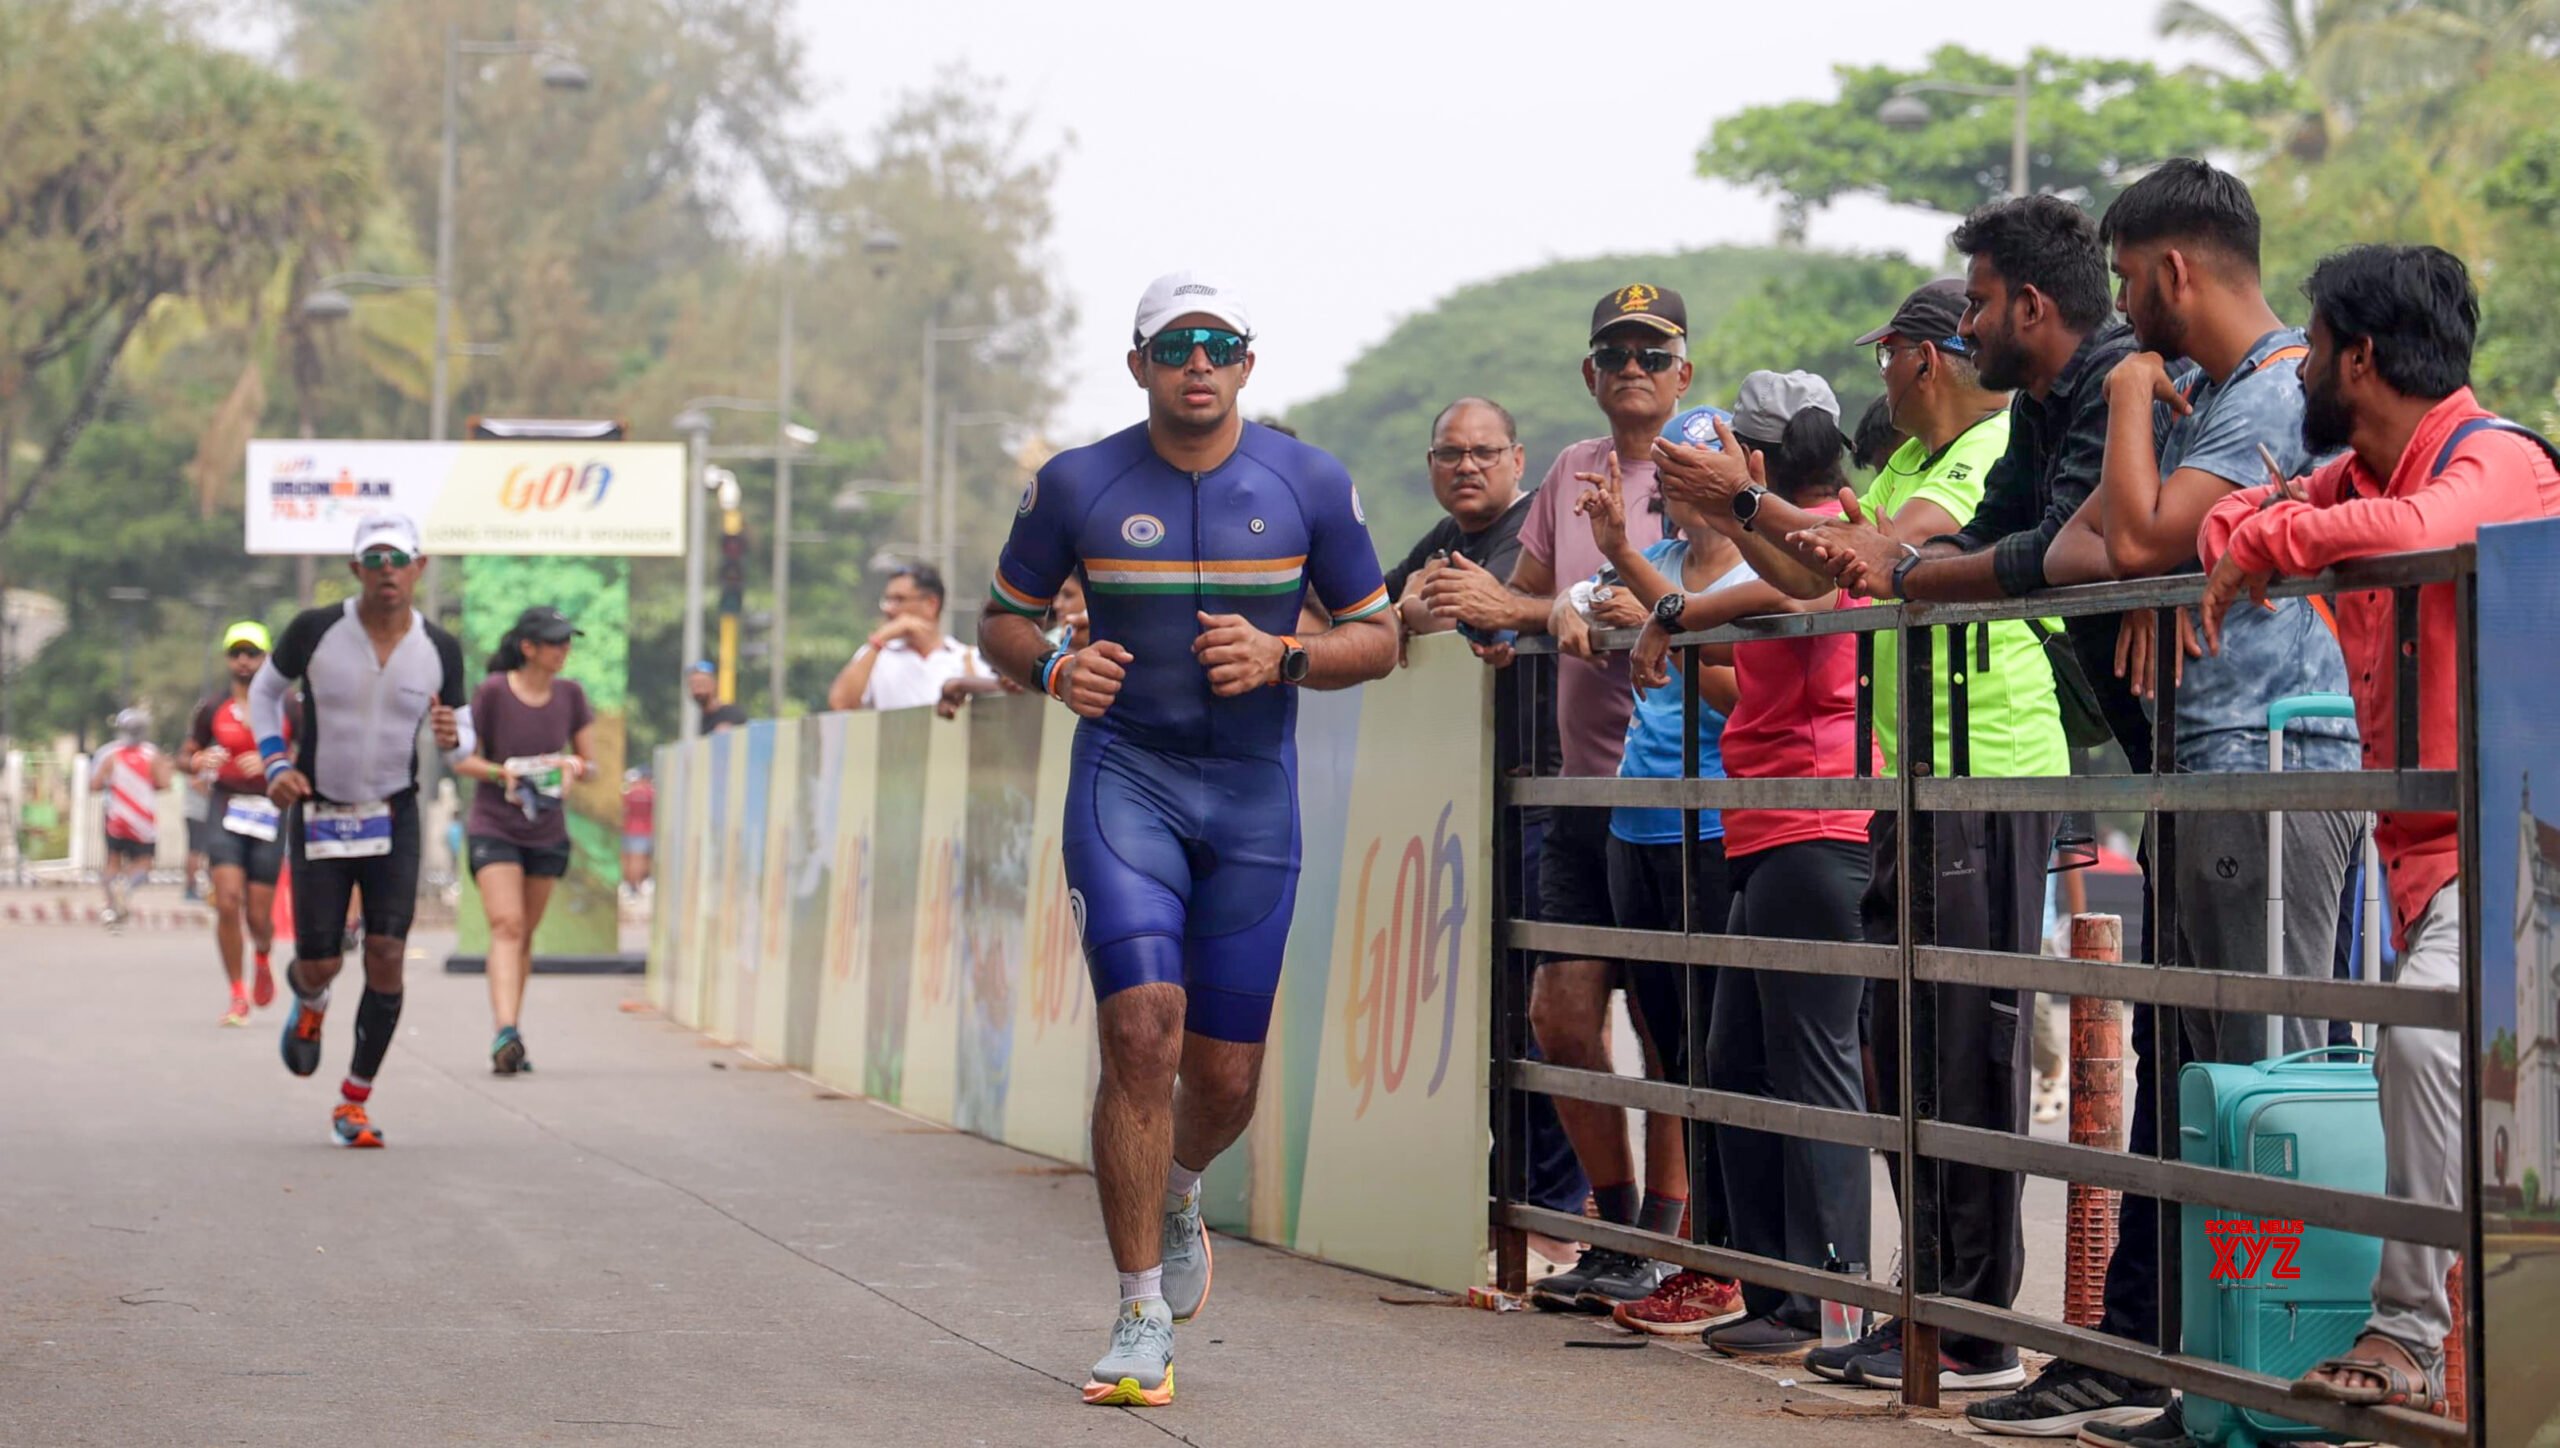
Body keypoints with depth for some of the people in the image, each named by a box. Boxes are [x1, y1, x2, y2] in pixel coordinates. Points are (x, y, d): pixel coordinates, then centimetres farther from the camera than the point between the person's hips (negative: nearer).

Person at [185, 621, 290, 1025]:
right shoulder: (212, 710, 7)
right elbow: (187, 757, 17)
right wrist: (200, 762, -7)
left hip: (270, 812, 0)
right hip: (225, 808, 0)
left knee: (258, 916, 0)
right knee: (228, 902, -16)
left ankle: (264, 960, 37)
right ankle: (238, 996, -5)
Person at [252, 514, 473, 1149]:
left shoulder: (439, 650, -4)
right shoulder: (315, 630, -10)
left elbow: (461, 742, 7)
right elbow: (264, 689, 7)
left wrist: (453, 739, -18)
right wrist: (276, 765, -7)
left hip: (393, 816, 1)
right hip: (317, 815, -1)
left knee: (387, 955, -11)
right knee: (321, 963, -2)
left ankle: (354, 1103, 3)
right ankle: (309, 1003, 39)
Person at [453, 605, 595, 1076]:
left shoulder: (570, 695, 1)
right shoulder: (494, 691, -10)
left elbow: (590, 762, 8)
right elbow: (462, 759, -4)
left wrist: (573, 767, -15)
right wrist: (503, 773, -21)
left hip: (547, 832, 4)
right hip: (493, 827, -4)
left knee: (524, 936, 10)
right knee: (506, 926, -19)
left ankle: (507, 1041, 18)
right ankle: (506, 1033, -29)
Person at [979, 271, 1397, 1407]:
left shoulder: (1309, 485, 1)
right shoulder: (1076, 485, -1)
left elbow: (1378, 638, 7)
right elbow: (1003, 618, 11)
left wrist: (1281, 659, -13)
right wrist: (1054, 669, -11)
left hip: (1254, 794, 2)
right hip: (1124, 777, -2)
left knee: (1225, 1075, 4)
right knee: (1141, 1030, -17)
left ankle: (1175, 1198, 41)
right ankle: (1143, 1320, -8)